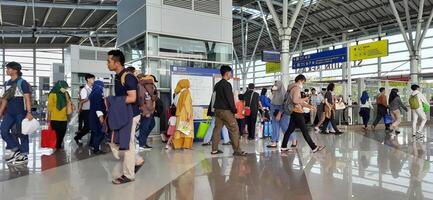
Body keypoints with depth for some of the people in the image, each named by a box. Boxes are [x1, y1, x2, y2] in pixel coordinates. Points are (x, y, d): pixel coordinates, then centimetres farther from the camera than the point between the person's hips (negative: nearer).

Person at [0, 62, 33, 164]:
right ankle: (15, 149, 16)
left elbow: (27, 98, -13)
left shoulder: (22, 82, -8)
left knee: (22, 133, 0)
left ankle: (24, 155, 9)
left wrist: (29, 112, -20)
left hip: (21, 112, -7)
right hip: (9, 112, 7)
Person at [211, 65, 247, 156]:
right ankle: (237, 150, -5)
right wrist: (234, 109, -9)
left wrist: (215, 108, 20)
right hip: (226, 110, -9)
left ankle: (214, 149, 11)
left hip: (217, 110, 9)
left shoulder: (217, 84, 15)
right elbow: (229, 98, -17)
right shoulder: (227, 84, -13)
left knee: (217, 128, 9)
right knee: (234, 129, -5)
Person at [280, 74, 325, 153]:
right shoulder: (296, 88, -12)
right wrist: (304, 99, -17)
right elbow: (295, 100, -27)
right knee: (305, 131, -6)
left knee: (290, 129, 11)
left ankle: (283, 147, 13)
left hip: (294, 112, 10)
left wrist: (309, 106, 20)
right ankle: (314, 147, -1)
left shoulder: (294, 88, 20)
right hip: (297, 112, -10)